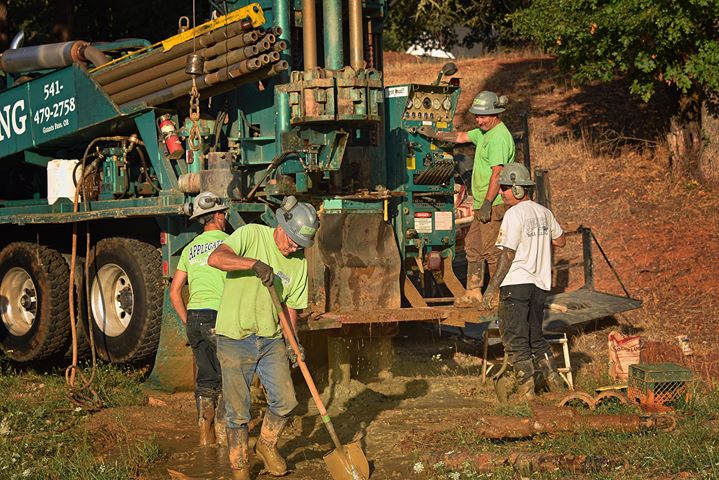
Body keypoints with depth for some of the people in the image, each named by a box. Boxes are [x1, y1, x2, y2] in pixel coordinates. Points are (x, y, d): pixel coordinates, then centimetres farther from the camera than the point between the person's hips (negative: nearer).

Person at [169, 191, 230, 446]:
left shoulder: (190, 248, 16)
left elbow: (175, 291, 16)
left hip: (194, 317, 6)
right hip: (219, 315, -6)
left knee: (205, 378, 13)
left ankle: (206, 433, 17)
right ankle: (223, 432, 1)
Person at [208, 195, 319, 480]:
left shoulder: (299, 263, 6)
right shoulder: (251, 235, -9)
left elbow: (290, 306, 11)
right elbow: (216, 258, -24)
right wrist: (255, 263, -33)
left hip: (271, 340, 4)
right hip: (235, 339, -4)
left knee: (285, 401, -1)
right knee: (238, 412, 2)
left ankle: (267, 445, 28)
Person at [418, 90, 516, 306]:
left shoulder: (499, 137, -17)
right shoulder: (484, 131, 15)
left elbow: (497, 174, -22)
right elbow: (461, 137, 31)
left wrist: (487, 203, -24)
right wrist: (436, 134, 28)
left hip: (494, 204, -11)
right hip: (483, 203, 11)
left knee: (491, 250, -7)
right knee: (473, 246, 13)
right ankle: (473, 293, 18)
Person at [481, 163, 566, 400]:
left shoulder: (514, 215, -13)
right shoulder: (544, 212, 9)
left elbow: (508, 255, -16)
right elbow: (560, 240, 22)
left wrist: (492, 287, -13)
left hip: (516, 283, -7)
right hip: (540, 283, 7)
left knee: (515, 340, -1)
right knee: (535, 336, 20)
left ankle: (525, 390, -2)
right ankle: (553, 379, 19)